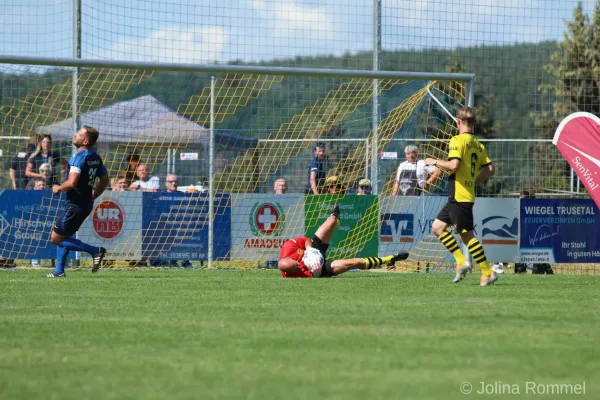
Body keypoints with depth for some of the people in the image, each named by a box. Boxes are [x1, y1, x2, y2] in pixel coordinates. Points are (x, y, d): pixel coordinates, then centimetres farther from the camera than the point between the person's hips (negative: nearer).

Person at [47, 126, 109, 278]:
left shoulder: (79, 156, -19)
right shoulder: (96, 157, 9)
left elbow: (72, 182, -27)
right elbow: (104, 181, 18)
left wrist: (58, 188, -9)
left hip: (75, 205, -9)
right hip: (86, 204, 9)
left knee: (56, 238, -3)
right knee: (62, 236, 20)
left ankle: (95, 251, -10)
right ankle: (59, 271, 19)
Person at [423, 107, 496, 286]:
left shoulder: (458, 140, -11)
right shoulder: (478, 144, 13)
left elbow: (454, 165, -23)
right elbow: (489, 169, 10)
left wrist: (435, 162, -7)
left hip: (459, 196, -9)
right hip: (468, 194, 9)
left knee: (467, 235, -4)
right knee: (437, 227, 14)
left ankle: (488, 273, -3)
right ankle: (461, 261, 8)